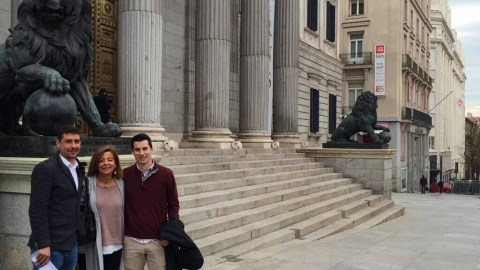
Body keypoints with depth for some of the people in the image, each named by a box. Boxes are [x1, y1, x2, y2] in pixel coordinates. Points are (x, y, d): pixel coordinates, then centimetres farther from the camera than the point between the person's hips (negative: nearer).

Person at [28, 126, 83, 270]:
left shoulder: (80, 170, 12)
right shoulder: (45, 169, -10)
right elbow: (37, 210, -15)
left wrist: (79, 237, 9)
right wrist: (43, 245, -19)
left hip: (72, 245, 7)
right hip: (49, 246, -7)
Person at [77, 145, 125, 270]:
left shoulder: (121, 185, 4)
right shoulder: (86, 184, -7)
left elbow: (125, 213, 10)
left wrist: (123, 239, 10)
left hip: (115, 247, 3)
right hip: (90, 247, -3)